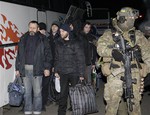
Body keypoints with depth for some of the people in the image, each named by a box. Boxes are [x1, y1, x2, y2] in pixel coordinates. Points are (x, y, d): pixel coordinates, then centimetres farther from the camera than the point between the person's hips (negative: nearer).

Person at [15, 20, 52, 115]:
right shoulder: (23, 39, 10)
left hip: (37, 69, -3)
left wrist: (47, 68, -8)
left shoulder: (42, 39, 1)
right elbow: (19, 55, 12)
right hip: (25, 69, 3)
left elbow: (48, 54, -2)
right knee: (27, 92, 10)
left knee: (37, 92, 3)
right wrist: (17, 68, 9)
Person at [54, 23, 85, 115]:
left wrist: (81, 74, -10)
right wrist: (56, 71, 7)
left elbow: (81, 59, -7)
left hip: (74, 73, -3)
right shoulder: (59, 44, 9)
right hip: (63, 73, 4)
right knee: (63, 94, 7)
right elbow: (57, 59, 16)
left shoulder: (75, 43, -5)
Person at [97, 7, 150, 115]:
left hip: (134, 73, 2)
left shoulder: (137, 35, 12)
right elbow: (100, 48, -7)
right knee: (113, 102, 1)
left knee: (135, 101, 9)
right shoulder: (110, 34, 6)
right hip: (115, 73, -2)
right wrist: (112, 52, -23)